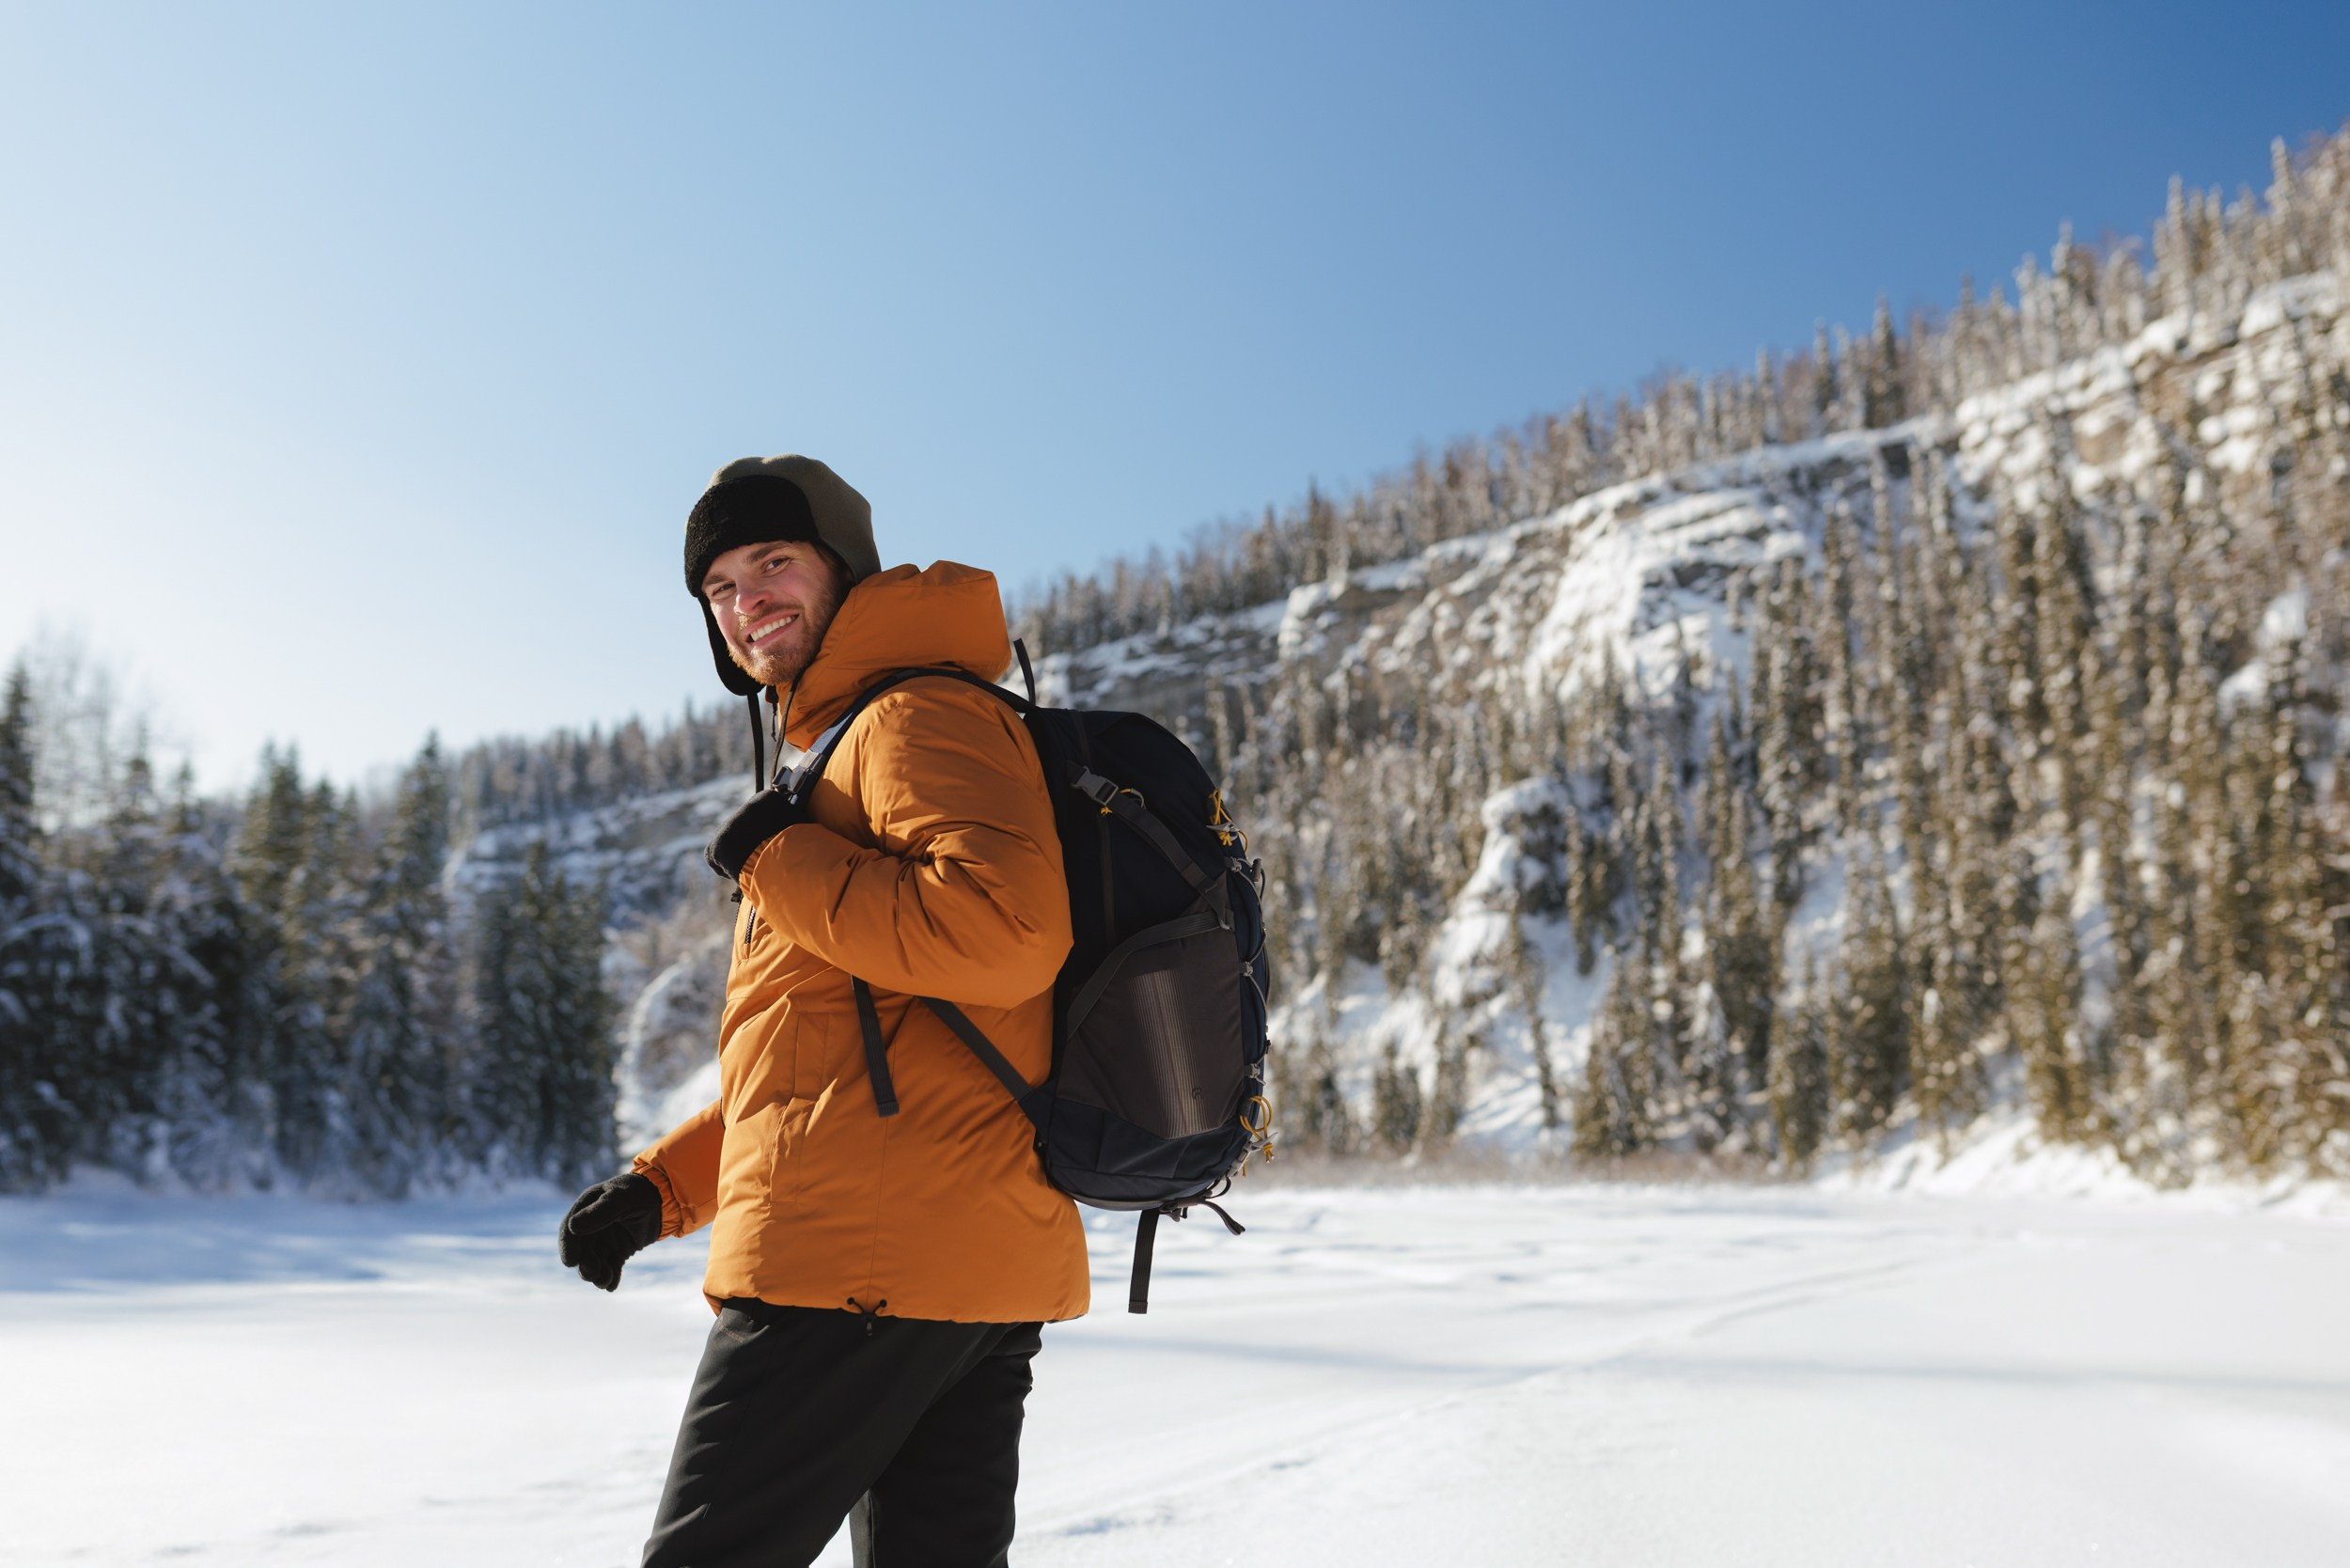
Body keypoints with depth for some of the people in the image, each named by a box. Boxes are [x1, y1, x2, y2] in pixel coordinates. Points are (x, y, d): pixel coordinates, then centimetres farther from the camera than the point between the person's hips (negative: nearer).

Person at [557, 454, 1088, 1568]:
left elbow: (1006, 933, -25)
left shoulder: (922, 716, -6)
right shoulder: (840, 755, 26)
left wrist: (781, 861, -12)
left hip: (863, 1258, -10)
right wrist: (662, 1188, 19)